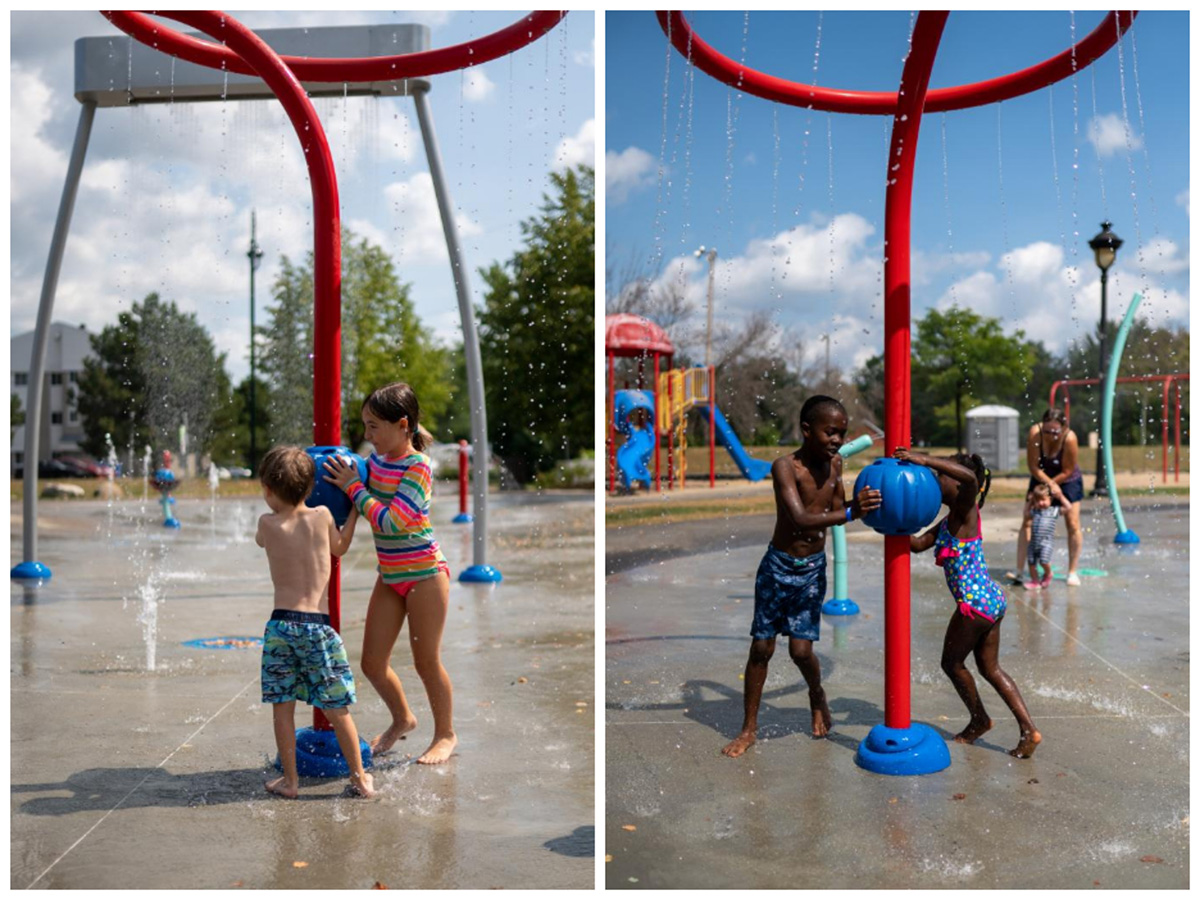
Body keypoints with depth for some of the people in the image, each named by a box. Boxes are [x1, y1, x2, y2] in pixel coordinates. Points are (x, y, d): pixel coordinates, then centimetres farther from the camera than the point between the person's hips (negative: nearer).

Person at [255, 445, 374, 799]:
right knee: (336, 708, 9)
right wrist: (355, 509, 28)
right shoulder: (321, 515, -1)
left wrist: (279, 505, 32)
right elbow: (339, 548, 18)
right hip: (318, 624, 0)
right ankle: (360, 778, 18)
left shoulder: (267, 524, -1)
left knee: (283, 707, 11)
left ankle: (290, 780, 18)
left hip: (281, 624, 0)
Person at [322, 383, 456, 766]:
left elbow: (389, 521, -26)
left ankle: (446, 734, 28)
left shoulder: (417, 467, -19)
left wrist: (353, 486, -20)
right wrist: (341, 476, -1)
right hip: (389, 575, 7)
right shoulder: (376, 460, 2)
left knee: (426, 662, 6)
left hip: (424, 575, -7)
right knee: (372, 663, 10)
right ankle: (402, 719, 37)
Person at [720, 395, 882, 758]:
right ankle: (749, 728, 17)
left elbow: (835, 510, 5)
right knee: (761, 647, 3)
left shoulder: (834, 463, -2)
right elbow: (800, 519, -33)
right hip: (778, 565, -3)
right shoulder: (785, 466, -20)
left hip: (813, 567, 3)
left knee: (801, 649, -3)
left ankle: (817, 695, 31)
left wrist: (859, 500, -13)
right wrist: (851, 512, -44)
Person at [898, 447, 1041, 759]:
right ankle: (1029, 729, 16)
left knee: (952, 663, 12)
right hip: (992, 599, 9)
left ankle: (979, 720, 30)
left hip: (975, 602, -9)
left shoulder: (966, 509, -13)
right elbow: (918, 544, 15)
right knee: (990, 668, 16)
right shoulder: (948, 522, 13)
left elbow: (970, 476, -34)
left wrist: (925, 460, -35)